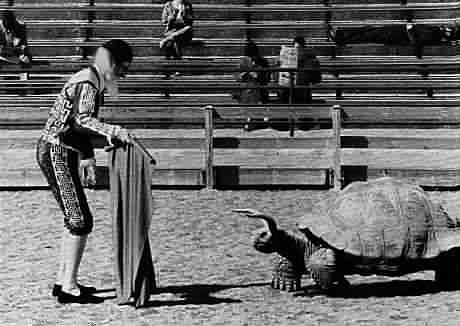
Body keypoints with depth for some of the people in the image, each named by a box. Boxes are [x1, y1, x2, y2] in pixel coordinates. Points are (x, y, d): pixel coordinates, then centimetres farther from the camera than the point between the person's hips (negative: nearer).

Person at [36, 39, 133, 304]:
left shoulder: (92, 82, 15)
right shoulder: (87, 84, -16)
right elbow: (81, 120, -33)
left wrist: (87, 158, 25)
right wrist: (114, 131, -42)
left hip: (58, 153, 10)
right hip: (56, 153, -10)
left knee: (75, 219, 16)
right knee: (81, 220, -8)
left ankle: (64, 280, 23)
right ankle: (69, 288, -4)